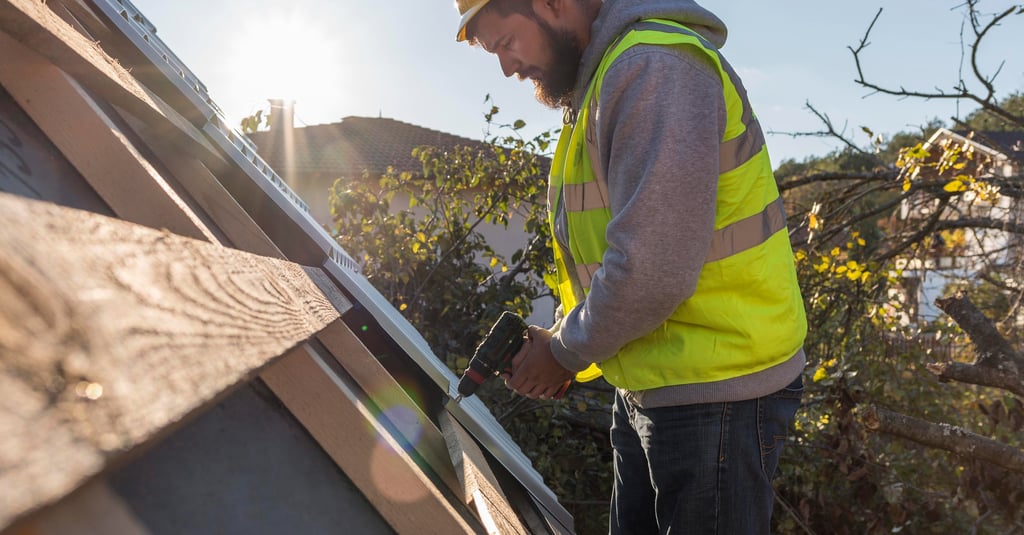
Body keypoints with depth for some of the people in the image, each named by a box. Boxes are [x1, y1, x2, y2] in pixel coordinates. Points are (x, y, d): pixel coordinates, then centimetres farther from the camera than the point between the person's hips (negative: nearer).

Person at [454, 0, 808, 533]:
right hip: (647, 388, 10)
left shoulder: (653, 69, -19)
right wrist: (563, 338, 7)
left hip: (715, 395, -9)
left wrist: (564, 352, -10)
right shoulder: (600, 83, 13)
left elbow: (653, 268, -26)